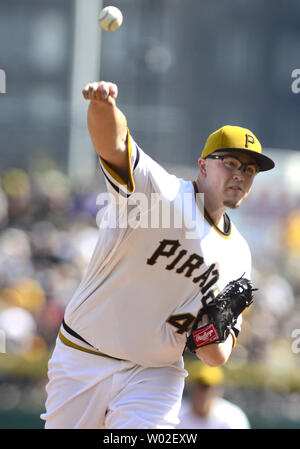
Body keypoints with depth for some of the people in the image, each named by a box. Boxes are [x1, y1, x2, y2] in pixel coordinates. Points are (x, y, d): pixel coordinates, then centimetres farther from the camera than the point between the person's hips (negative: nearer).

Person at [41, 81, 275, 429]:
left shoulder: (237, 256, 7)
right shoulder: (162, 193, -9)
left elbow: (218, 357, 10)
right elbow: (113, 144, -29)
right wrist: (103, 106, -51)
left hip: (155, 375, 3)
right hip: (83, 360, -3)